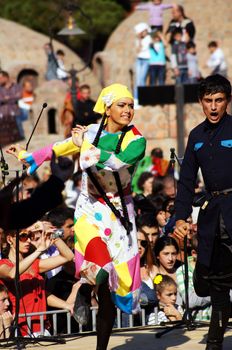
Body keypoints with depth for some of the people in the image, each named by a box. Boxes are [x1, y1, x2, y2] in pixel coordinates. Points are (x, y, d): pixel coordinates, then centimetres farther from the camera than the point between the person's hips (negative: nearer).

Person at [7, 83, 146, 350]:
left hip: (119, 215, 0)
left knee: (109, 293, 4)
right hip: (90, 210, 0)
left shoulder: (135, 140, -6)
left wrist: (87, 146, -15)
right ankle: (84, 292, 3)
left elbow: (119, 161, -26)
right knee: (100, 271, -30)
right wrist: (30, 157, 34)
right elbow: (59, 148, 20)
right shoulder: (91, 133, 1)